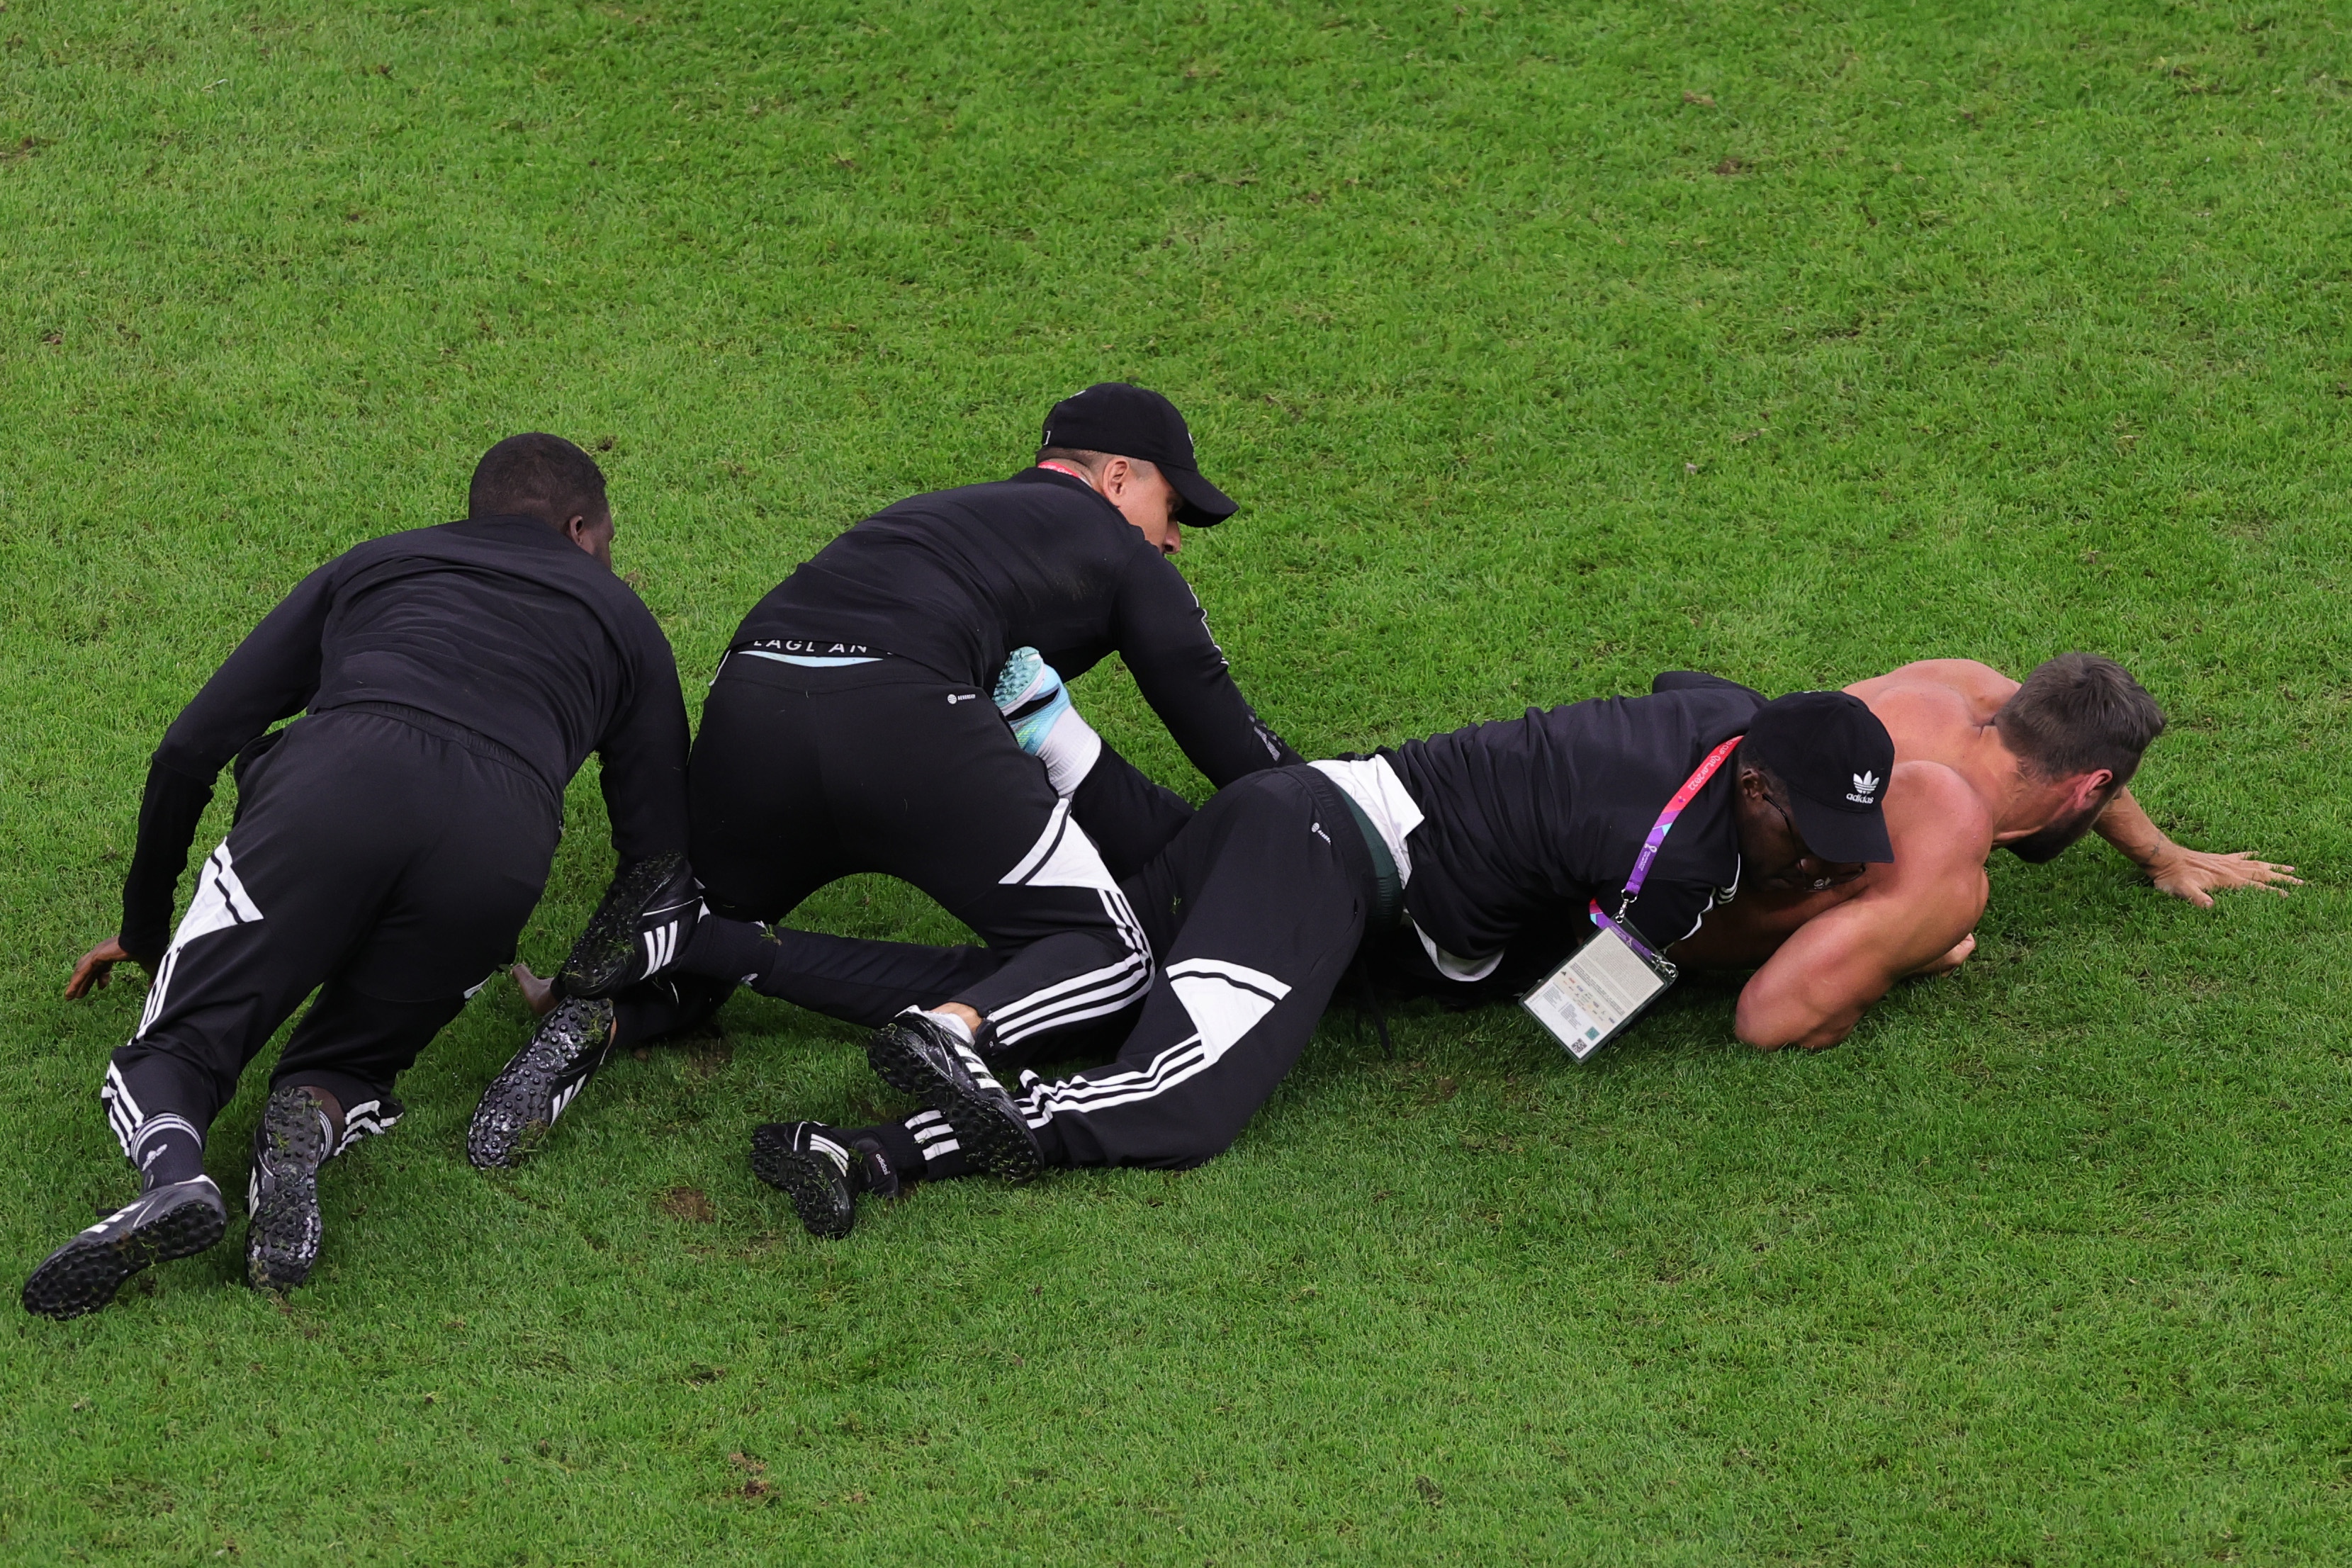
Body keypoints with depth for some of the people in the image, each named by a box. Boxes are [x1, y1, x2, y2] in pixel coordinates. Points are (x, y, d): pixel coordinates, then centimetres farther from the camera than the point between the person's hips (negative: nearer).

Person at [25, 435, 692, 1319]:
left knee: (174, 1052, 9)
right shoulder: (619, 619, 35)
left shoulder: (370, 567, 36)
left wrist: (145, 930, 41)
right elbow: (659, 851, 27)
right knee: (341, 1069, 21)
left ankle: (171, 1169, -26)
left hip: (328, 788, 0)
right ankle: (307, 1134, -15)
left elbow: (189, 749, 30)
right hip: (499, 840, 0)